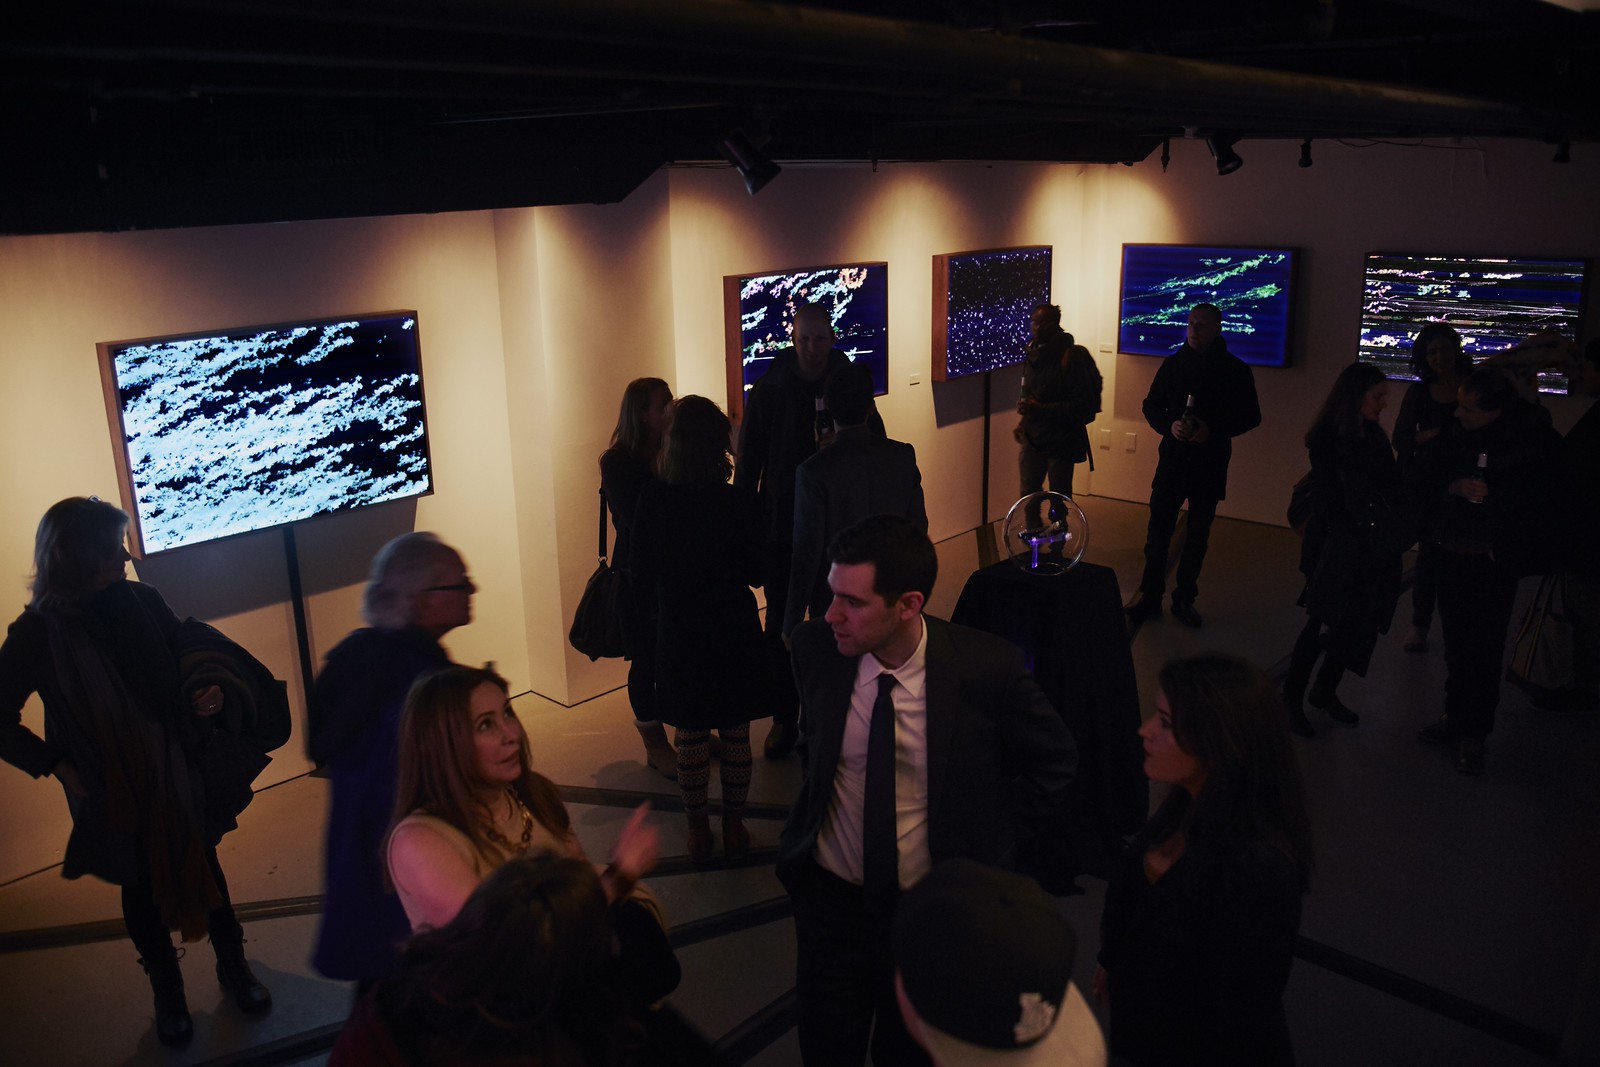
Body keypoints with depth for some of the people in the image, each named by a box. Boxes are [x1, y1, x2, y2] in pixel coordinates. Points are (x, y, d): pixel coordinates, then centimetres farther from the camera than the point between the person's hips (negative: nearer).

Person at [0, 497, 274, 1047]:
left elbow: (186, 660, 5)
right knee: (143, 888, 16)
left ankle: (233, 966, 38)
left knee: (205, 864, 16)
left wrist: (214, 692, -13)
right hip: (113, 790, -2)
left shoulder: (142, 601, -10)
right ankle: (167, 991, 38)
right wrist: (57, 765, -11)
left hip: (178, 771, 2)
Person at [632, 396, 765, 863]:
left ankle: (698, 832, 25)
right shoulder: (742, 503, -16)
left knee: (691, 738, 14)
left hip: (678, 635, 1)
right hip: (734, 633, -1)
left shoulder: (653, 502, -11)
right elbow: (757, 573, -6)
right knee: (736, 736, 14)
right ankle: (734, 828, 25)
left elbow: (642, 575, -2)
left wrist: (653, 615, 15)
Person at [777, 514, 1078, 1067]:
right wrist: (817, 808, 3)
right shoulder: (816, 645, -15)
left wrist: (996, 845, -4)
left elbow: (1055, 762, -4)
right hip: (830, 897, 2)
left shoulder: (987, 668, -22)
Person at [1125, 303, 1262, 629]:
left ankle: (1184, 599, 19)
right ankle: (1149, 595, 10)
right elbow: (1151, 406, 8)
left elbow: (1250, 416, 1)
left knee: (1198, 535, 8)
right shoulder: (1174, 363, 3)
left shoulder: (1235, 369, -1)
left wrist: (1213, 430, -16)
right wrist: (1169, 425, -13)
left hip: (1210, 464, -1)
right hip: (1172, 458, 1)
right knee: (1158, 530, -1)